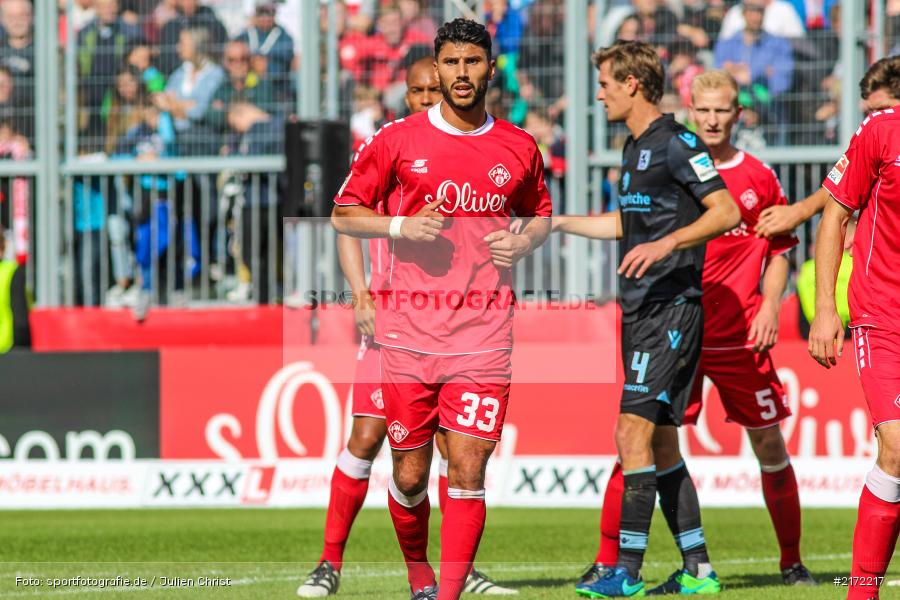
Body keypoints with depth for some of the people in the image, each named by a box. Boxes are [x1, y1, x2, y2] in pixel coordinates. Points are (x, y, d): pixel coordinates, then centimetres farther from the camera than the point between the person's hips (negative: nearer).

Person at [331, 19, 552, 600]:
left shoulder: (520, 148, 9)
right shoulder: (398, 139, 3)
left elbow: (541, 215, 24)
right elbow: (345, 213, 9)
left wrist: (524, 242, 1)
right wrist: (401, 227, -9)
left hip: (484, 333, 0)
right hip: (408, 329, 0)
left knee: (468, 472, -10)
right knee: (410, 474, 5)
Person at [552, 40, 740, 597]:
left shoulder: (678, 144, -11)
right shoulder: (636, 149, 18)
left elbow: (726, 212, -18)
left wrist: (667, 243, -29)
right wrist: (554, 222, 35)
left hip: (671, 308, -10)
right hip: (641, 309, 10)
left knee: (634, 430, -14)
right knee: (661, 442, 10)